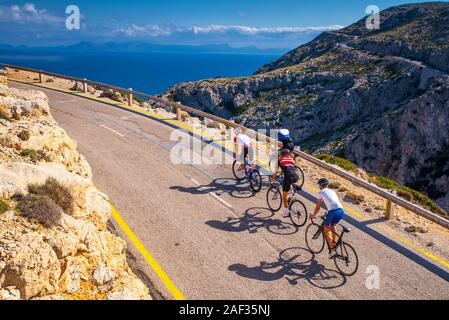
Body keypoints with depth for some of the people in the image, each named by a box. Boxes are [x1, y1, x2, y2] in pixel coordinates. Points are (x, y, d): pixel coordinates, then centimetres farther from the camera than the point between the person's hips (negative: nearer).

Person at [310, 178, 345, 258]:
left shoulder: (321, 192, 16)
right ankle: (334, 242, 27)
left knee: (326, 230, 14)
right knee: (333, 225, 34)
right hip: (341, 211, 6)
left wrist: (313, 215, 33)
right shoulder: (332, 191, 30)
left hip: (332, 211, -5)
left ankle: (332, 249, 5)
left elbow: (318, 207, 17)